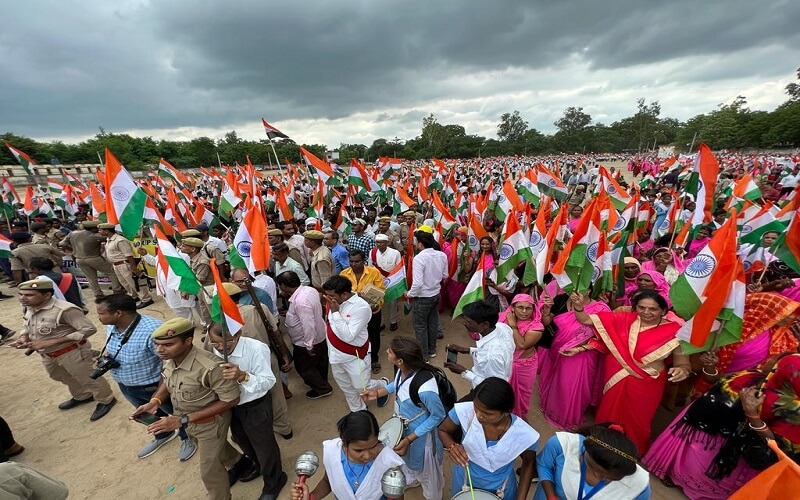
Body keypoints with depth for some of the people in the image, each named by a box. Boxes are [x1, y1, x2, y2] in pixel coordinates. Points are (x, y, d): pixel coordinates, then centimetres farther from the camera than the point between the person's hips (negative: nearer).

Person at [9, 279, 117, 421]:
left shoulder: (64, 310, -31)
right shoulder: (27, 308, -4)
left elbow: (89, 329, -31)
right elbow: (26, 325, 15)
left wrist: (52, 342, -29)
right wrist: (23, 337, -8)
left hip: (71, 353, -9)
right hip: (47, 355, 9)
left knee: (87, 378, 8)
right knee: (65, 378, 29)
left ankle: (106, 400, 29)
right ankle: (82, 396, 53)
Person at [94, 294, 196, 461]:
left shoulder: (152, 330, -39)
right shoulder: (112, 326, -10)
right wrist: (105, 353, -9)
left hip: (155, 387, -8)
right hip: (126, 387, 8)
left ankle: (187, 438, 48)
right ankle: (163, 435, 61)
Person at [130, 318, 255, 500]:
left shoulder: (210, 367, -41)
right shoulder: (169, 358, -18)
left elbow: (231, 400, -31)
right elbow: (167, 379, 5)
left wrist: (183, 420, -30)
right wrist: (155, 401, -16)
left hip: (210, 423, -8)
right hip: (188, 420, 8)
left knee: (209, 472, 14)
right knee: (215, 448, 32)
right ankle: (241, 463, 61)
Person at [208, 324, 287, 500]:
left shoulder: (257, 349, -34)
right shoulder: (212, 349, -15)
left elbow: (269, 382, -32)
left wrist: (243, 376, -46)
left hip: (256, 407, -6)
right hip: (230, 406, 6)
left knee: (263, 445, 15)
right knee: (243, 441, 31)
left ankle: (273, 482, 45)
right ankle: (257, 465, 63)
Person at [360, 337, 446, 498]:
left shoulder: (425, 389, -45)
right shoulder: (403, 369, -24)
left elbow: (438, 416, -26)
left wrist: (409, 438, -22)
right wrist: (378, 392, -3)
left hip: (420, 432, -7)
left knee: (425, 468, 25)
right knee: (408, 456, 36)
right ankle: (411, 478, 68)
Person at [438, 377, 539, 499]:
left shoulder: (525, 435, -31)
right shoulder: (464, 411, -32)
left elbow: (529, 463, -8)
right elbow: (443, 430, -11)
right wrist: (451, 446, -30)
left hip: (500, 490, -1)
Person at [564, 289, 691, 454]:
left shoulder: (672, 332, -14)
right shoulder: (624, 319, -10)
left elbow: (683, 363, -10)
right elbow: (585, 320, -8)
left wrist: (682, 370, -32)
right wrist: (578, 305, -25)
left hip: (645, 385, -2)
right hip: (616, 379, 2)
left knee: (636, 422, 18)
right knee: (609, 416, 22)